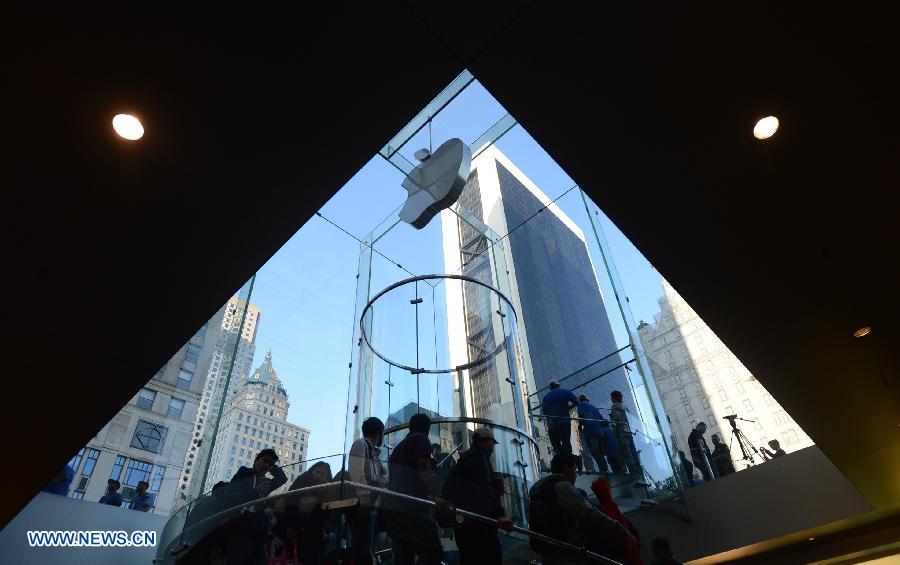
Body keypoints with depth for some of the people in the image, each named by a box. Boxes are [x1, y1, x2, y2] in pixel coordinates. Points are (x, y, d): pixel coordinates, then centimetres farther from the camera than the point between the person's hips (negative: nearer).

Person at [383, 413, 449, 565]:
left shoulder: (398, 446, 25)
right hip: (411, 508, -8)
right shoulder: (421, 439, 3)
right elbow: (424, 469, -14)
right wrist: (436, 497, -26)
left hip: (391, 508, 8)